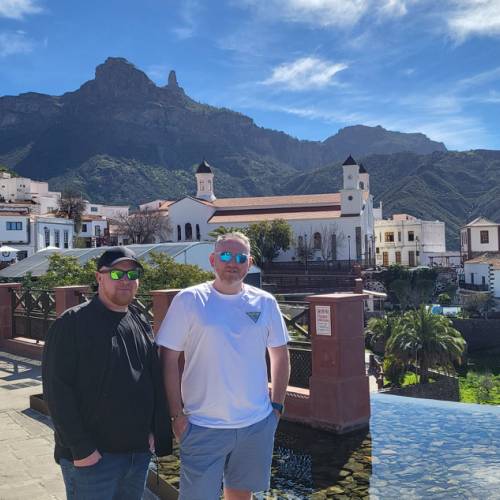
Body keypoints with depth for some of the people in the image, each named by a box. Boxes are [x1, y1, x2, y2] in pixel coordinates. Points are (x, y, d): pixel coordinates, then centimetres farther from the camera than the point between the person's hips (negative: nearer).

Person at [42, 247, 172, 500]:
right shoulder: (72, 323, -10)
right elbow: (57, 390, -15)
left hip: (139, 451, 6)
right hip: (92, 458, -6)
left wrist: (157, 431, 6)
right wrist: (80, 448, -17)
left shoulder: (140, 322, 9)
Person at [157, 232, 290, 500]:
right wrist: (176, 414, -8)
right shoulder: (188, 300, -8)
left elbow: (280, 355, 11)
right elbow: (169, 359, -6)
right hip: (203, 426, -3)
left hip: (257, 424, 3)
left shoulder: (265, 302, 1)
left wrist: (277, 405, 7)